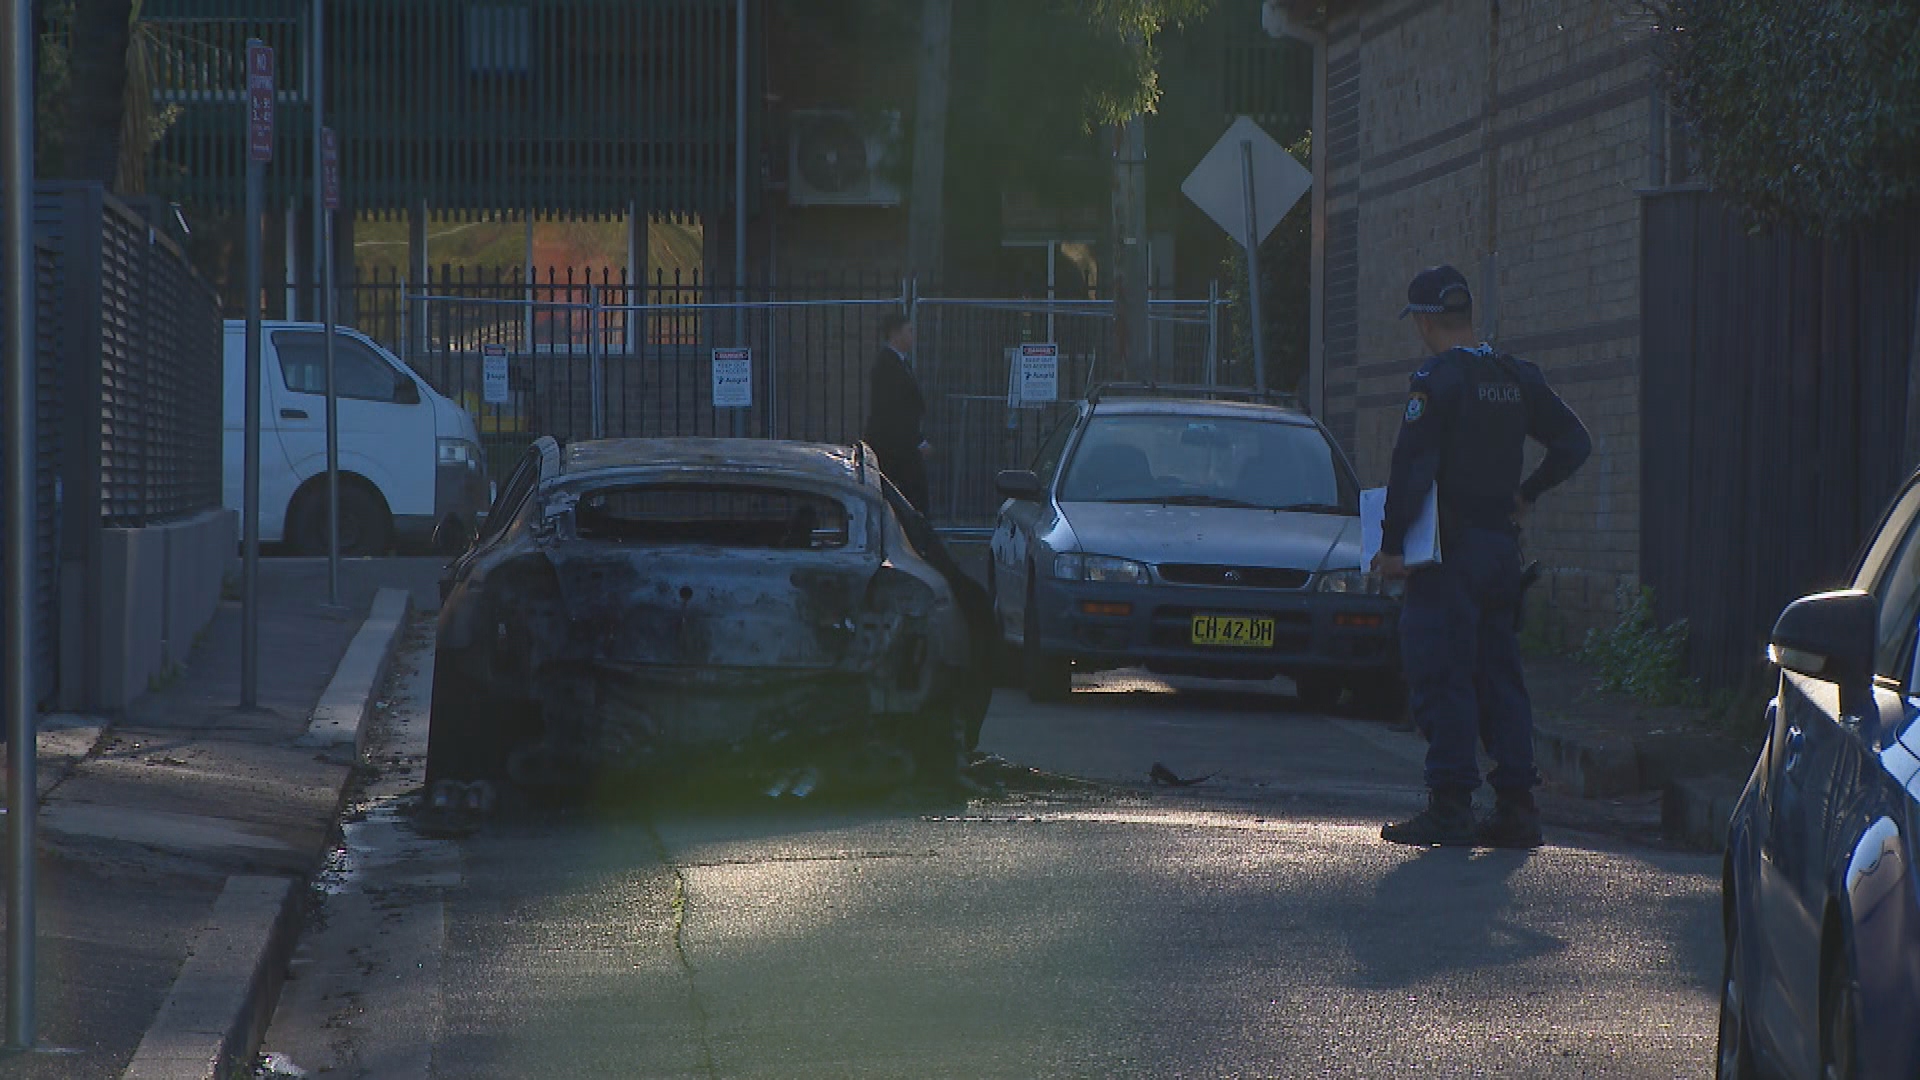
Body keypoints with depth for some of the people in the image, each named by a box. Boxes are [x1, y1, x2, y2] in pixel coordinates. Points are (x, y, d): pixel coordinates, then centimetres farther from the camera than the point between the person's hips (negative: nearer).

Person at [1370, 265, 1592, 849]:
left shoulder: (1437, 380, -12)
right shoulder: (1517, 377, 10)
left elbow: (1412, 467, -18)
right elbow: (1574, 442, 15)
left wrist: (1392, 544, -14)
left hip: (1450, 549, -7)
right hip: (1502, 547, 7)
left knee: (1441, 676, -4)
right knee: (1500, 675, 11)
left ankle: (1450, 807, -7)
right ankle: (1516, 806, 9)